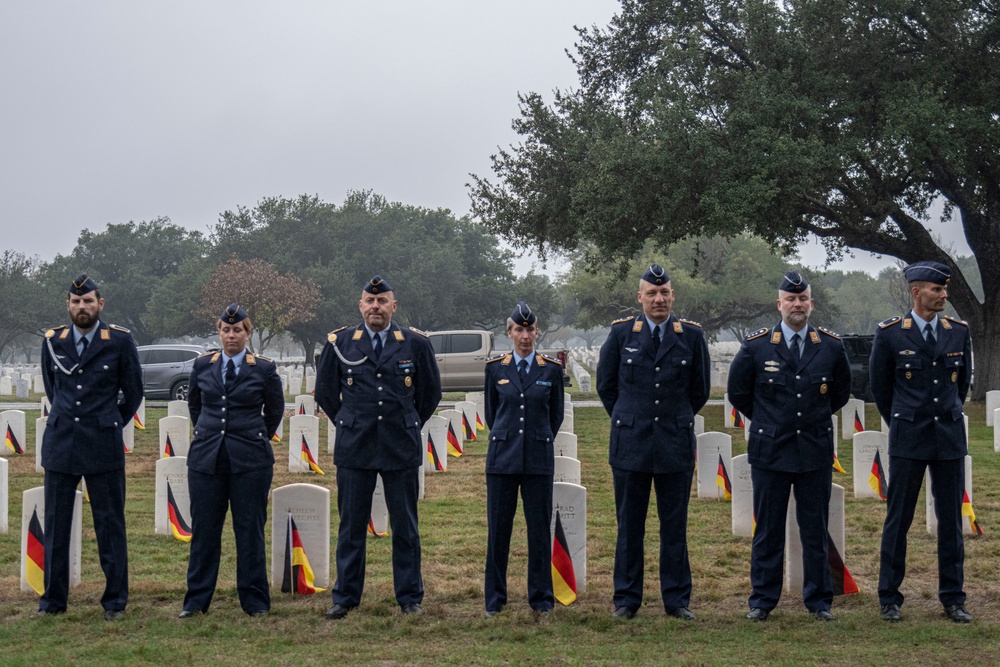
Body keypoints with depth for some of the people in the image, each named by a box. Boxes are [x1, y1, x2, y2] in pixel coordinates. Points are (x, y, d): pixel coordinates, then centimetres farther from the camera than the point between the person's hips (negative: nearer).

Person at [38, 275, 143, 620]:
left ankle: (115, 600, 10)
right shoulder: (52, 340, 5)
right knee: (55, 523, 6)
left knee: (110, 524, 2)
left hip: (103, 447, -3)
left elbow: (133, 392, 8)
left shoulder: (120, 341, -3)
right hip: (60, 445, 3)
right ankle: (53, 599, 17)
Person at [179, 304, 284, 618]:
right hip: (206, 457, 2)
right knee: (203, 529, 4)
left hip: (250, 460, -2)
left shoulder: (264, 369, 0)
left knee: (250, 530, 2)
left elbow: (275, 409, 13)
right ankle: (197, 600, 13)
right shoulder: (202, 365, 6)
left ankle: (255, 601, 11)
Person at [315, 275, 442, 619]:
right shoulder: (339, 343, 3)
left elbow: (431, 391, 14)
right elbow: (325, 390, 16)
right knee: (351, 526, 4)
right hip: (354, 448, 0)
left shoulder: (415, 343, 2)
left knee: (405, 527, 6)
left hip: (401, 448, 0)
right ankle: (345, 597, 13)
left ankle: (410, 597, 14)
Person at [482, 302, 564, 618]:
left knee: (540, 529, 2)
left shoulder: (552, 369, 4)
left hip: (539, 459, 0)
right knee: (498, 529, 3)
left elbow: (556, 414, 14)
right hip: (502, 458, 0)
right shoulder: (495, 368, 5)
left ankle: (541, 599, 13)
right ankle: (495, 599, 14)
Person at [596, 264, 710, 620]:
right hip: (630, 443, 0)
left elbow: (699, 390, 14)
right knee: (629, 525, 5)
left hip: (676, 444, 0)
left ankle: (677, 599, 13)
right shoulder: (621, 333, 2)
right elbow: (606, 384, 12)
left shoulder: (691, 335, 3)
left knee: (675, 526, 5)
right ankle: (626, 599, 12)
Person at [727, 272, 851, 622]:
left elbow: (841, 392, 19)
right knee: (768, 530, 4)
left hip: (816, 451, 1)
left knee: (816, 529, 7)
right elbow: (738, 392, 10)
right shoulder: (756, 346, -2)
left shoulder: (831, 347, 3)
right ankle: (763, 600, 13)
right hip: (770, 451, -1)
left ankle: (819, 600, 16)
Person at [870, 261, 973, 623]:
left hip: (950, 437, 3)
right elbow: (879, 384, 8)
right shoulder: (890, 333, -4)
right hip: (908, 441, -3)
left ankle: (953, 599, 16)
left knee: (951, 519, 7)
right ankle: (890, 598, 11)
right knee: (898, 519, 2)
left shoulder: (959, 332, 5)